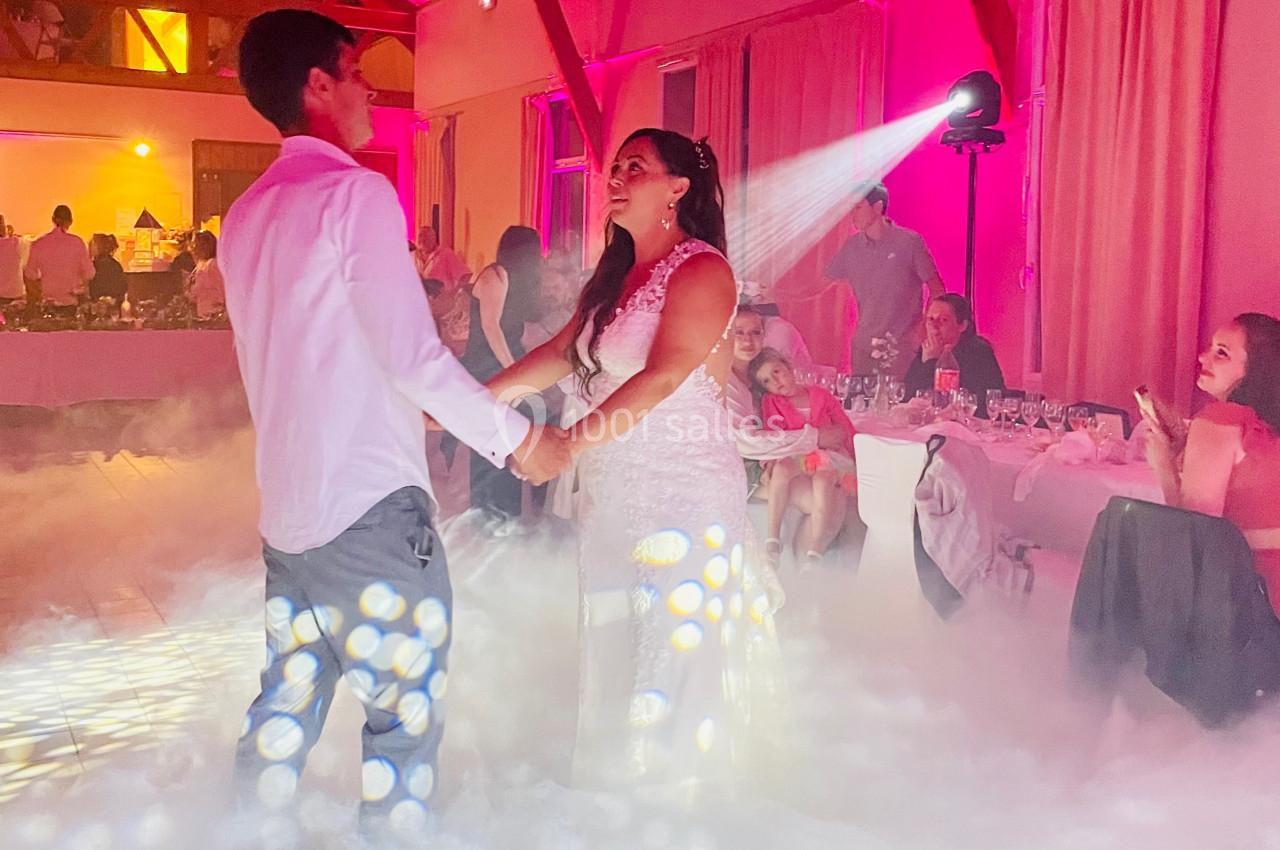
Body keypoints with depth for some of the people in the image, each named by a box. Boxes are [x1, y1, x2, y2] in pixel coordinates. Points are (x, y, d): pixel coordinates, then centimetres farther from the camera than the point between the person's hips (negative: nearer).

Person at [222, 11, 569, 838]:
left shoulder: (246, 215, 13)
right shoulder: (356, 191, -11)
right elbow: (412, 352, -17)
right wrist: (519, 437, -8)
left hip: (287, 508, 8)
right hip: (372, 507, -8)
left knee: (286, 707, 16)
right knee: (406, 717, 4)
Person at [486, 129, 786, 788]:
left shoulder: (701, 271, -10)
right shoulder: (615, 275, 16)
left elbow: (664, 374, -23)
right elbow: (560, 353, 12)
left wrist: (573, 438, -35)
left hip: (681, 489, -8)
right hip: (609, 490, 8)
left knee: (671, 651, -1)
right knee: (614, 645, 12)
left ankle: (681, 781, 13)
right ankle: (616, 778, 24)